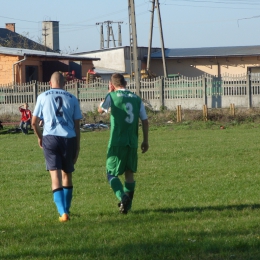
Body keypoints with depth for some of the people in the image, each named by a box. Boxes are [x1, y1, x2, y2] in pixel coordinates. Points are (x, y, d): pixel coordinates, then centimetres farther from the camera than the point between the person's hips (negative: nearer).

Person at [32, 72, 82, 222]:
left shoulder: (43, 97, 7)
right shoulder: (72, 98, 9)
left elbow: (34, 122, 8)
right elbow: (77, 125, 7)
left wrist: (40, 137, 26)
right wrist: (77, 147, 14)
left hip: (50, 138, -1)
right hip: (69, 138, 1)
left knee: (55, 175, -4)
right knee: (67, 175, 17)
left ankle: (63, 212, -17)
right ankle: (66, 209, 24)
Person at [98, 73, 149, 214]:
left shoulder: (112, 96, -4)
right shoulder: (136, 98, 7)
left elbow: (100, 110, 15)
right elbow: (145, 121, 8)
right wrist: (145, 141, 17)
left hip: (116, 142, -4)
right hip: (132, 143, 4)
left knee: (112, 173, 2)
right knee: (129, 173, 16)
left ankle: (122, 197, -22)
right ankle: (127, 203, 17)